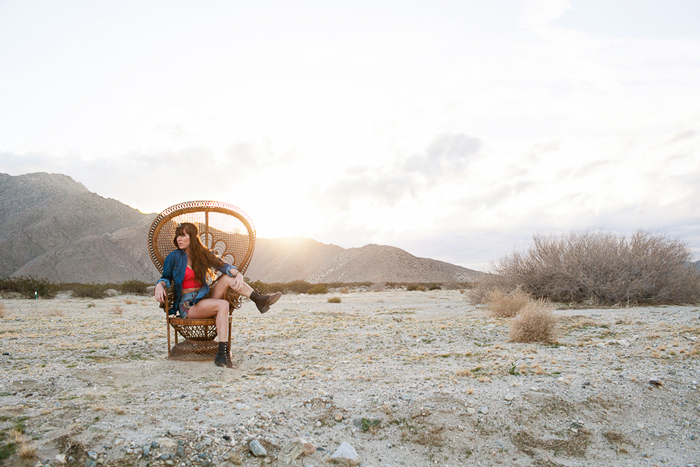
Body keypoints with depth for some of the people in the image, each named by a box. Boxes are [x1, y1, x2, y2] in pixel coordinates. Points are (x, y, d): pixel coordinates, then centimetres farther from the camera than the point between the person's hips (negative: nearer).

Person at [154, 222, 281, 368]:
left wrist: (238, 274, -23)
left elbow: (223, 266, -2)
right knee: (223, 305, -32)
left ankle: (260, 300, -21)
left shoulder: (203, 254, 7)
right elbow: (166, 278, 7)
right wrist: (159, 286, -16)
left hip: (204, 299, 4)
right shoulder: (174, 257, -3)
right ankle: (222, 354, -35)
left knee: (229, 277, -18)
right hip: (187, 305, -4)